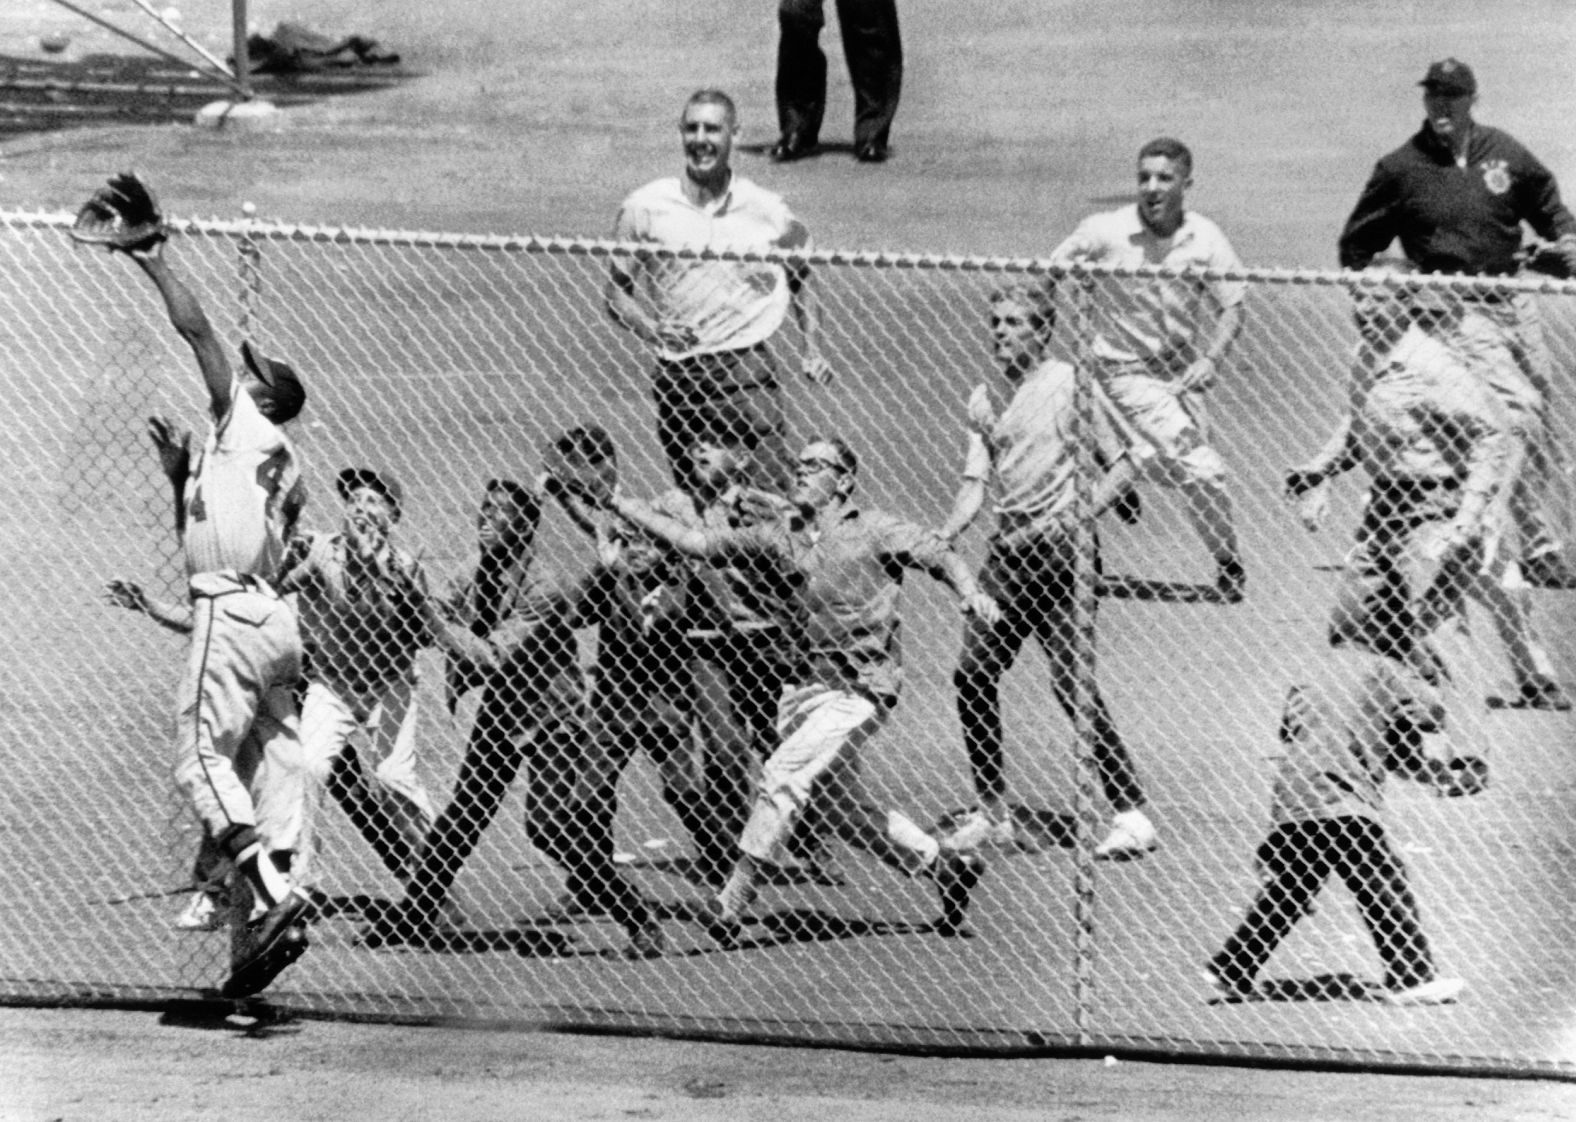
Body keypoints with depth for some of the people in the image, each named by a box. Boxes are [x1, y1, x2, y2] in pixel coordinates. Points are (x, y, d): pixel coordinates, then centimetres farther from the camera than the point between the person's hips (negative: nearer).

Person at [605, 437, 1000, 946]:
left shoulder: (872, 530, -2)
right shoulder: (780, 536, 11)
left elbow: (939, 555, -7)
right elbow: (697, 543, 12)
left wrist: (970, 592, -28)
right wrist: (618, 503, 7)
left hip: (858, 688, -6)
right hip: (803, 683, 6)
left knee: (781, 776, -18)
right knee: (841, 808, 10)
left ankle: (735, 898, -15)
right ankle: (947, 866, 25)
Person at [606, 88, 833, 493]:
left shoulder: (766, 210, 3)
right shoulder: (645, 207, 1)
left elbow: (801, 279, 18)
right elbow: (617, 290, 7)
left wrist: (813, 351, 6)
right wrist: (650, 330, -12)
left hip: (748, 367, -1)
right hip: (677, 375, 1)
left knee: (772, 492, -14)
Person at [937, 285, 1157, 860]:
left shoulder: (1070, 383, -3)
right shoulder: (983, 398, 14)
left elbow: (1121, 468, -3)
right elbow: (975, 484, 9)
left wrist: (1069, 518, -14)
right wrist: (941, 538, -8)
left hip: (1056, 548, -6)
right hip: (1007, 548, 6)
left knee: (1070, 681, -12)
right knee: (972, 675, 1)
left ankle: (1131, 814, -6)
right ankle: (993, 812, 13)